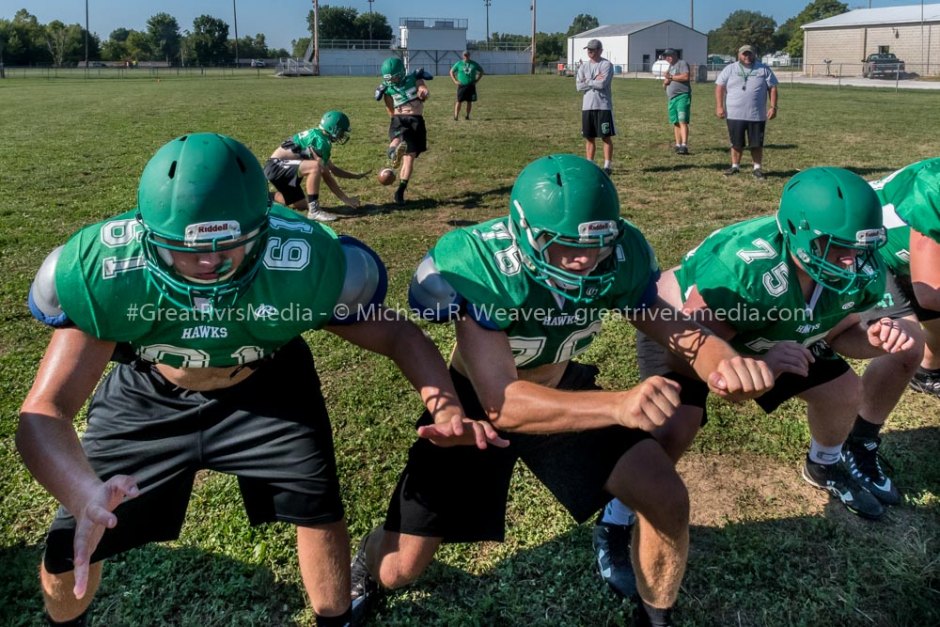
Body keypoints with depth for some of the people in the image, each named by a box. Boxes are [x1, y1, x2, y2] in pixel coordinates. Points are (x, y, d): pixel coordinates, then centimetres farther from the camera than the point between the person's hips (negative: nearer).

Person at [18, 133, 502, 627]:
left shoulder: (305, 262, -33)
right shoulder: (101, 271, -35)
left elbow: (394, 333, -18)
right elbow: (44, 412, -36)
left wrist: (444, 402, -38)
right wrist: (83, 494, -59)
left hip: (266, 387, 0)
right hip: (149, 393, 1)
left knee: (318, 509, -3)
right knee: (70, 548, 3)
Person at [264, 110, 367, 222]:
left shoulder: (317, 136, 13)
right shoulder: (320, 141, -18)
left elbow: (333, 169, 22)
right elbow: (326, 176, -18)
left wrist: (356, 176, 20)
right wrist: (345, 199, -15)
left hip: (279, 168, 10)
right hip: (276, 166, -10)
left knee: (301, 204, 18)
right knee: (315, 166, -31)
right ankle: (314, 211, -25)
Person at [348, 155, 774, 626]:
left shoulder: (620, 255, -24)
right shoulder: (478, 267, -37)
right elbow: (502, 404, -44)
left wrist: (724, 363, -43)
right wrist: (619, 405, -58)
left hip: (562, 388, 3)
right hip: (476, 401, -3)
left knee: (668, 499, -11)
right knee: (400, 570, 1)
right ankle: (371, 558, 41)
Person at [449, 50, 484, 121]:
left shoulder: (474, 64, 5)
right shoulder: (459, 64, 2)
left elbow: (481, 71, 15)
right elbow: (451, 71, 11)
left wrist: (477, 80, 4)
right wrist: (455, 81, 0)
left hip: (471, 86, 2)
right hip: (461, 85, -2)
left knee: (469, 101, 5)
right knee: (459, 101, -8)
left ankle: (467, 116, 15)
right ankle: (456, 116, -6)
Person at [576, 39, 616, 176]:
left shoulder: (606, 65, -5)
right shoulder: (583, 66, 11)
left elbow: (602, 84, -18)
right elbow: (579, 86, 0)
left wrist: (587, 82, -5)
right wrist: (594, 81, -8)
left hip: (603, 106, -5)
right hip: (587, 106, 5)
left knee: (606, 137, 0)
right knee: (589, 138, 8)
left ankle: (608, 165, 4)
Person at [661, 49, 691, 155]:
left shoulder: (682, 64, 0)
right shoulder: (669, 67, 25)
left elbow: (686, 76, -17)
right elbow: (664, 85, 26)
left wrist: (671, 77, -9)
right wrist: (665, 81, 1)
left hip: (682, 96, -8)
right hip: (671, 98, 8)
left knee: (682, 121, -16)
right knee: (675, 123, 7)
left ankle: (684, 146, -23)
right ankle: (678, 145, 11)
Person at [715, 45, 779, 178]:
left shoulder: (764, 70, 5)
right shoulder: (730, 69, 5)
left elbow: (772, 88, 6)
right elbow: (720, 87, 3)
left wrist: (773, 107, -3)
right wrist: (719, 106, -7)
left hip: (757, 115, 0)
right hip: (734, 115, 0)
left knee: (757, 143, 4)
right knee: (736, 143, 7)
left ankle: (757, 168, 14)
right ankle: (735, 166, 20)